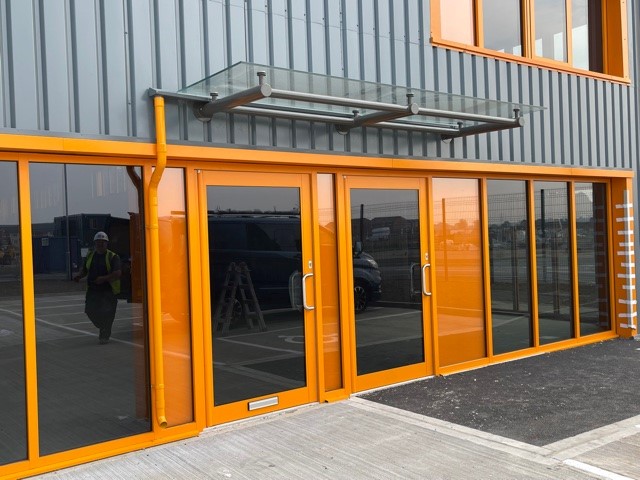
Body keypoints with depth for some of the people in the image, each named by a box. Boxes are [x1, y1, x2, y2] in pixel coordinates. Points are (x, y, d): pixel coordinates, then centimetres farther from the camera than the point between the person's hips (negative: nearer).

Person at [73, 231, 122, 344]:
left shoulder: (113, 256, -4)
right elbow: (84, 270, 21)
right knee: (90, 310, 2)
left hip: (108, 290, -5)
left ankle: (105, 336, 10)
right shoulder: (90, 255, 13)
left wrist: (104, 278, -27)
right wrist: (79, 276, -1)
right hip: (92, 289, 5)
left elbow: (118, 273, -15)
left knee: (107, 313, -7)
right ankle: (104, 329, 27)